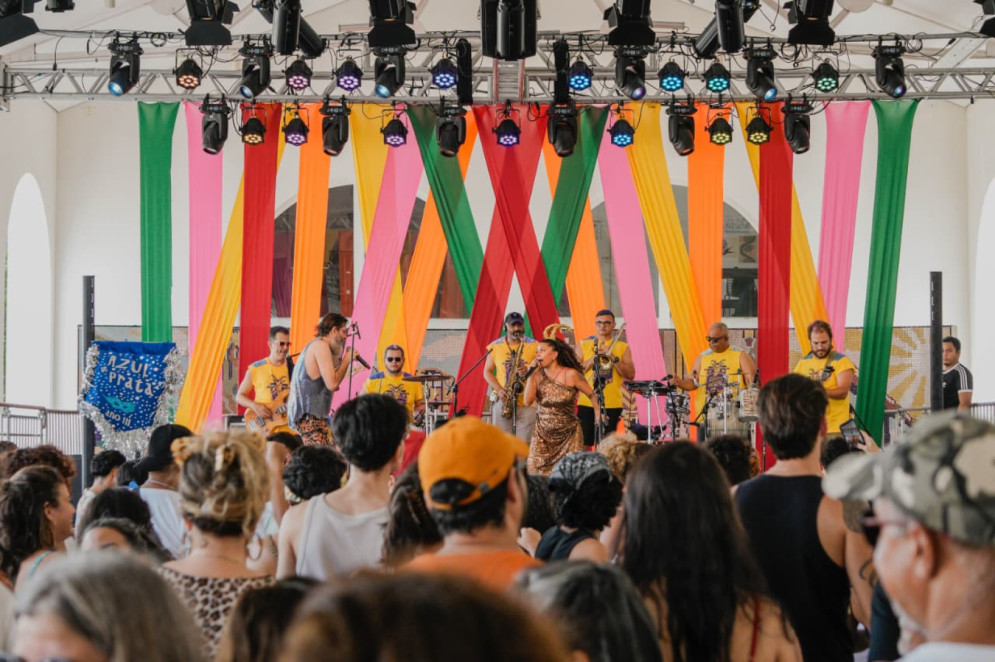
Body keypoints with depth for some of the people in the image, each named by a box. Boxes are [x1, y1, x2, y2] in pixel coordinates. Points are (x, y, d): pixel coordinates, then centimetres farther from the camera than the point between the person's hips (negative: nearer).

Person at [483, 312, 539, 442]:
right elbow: (487, 371, 10)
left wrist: (528, 370, -18)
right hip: (503, 401, 1)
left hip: (526, 402, -1)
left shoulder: (533, 346, 5)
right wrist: (499, 390, -6)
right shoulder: (495, 346, 8)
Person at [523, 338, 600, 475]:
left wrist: (598, 421, -11)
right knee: (536, 474, -3)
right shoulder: (538, 375, -1)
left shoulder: (571, 375, -10)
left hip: (569, 435, -3)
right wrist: (531, 374, -12)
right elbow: (528, 401, -11)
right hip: (543, 436, 3)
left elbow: (593, 395, -4)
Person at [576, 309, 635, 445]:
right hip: (586, 402, 1)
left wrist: (613, 357, -11)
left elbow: (631, 375, -2)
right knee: (583, 444, -3)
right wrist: (594, 358, -9)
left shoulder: (623, 347, 7)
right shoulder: (584, 345, 10)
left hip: (612, 404, -1)